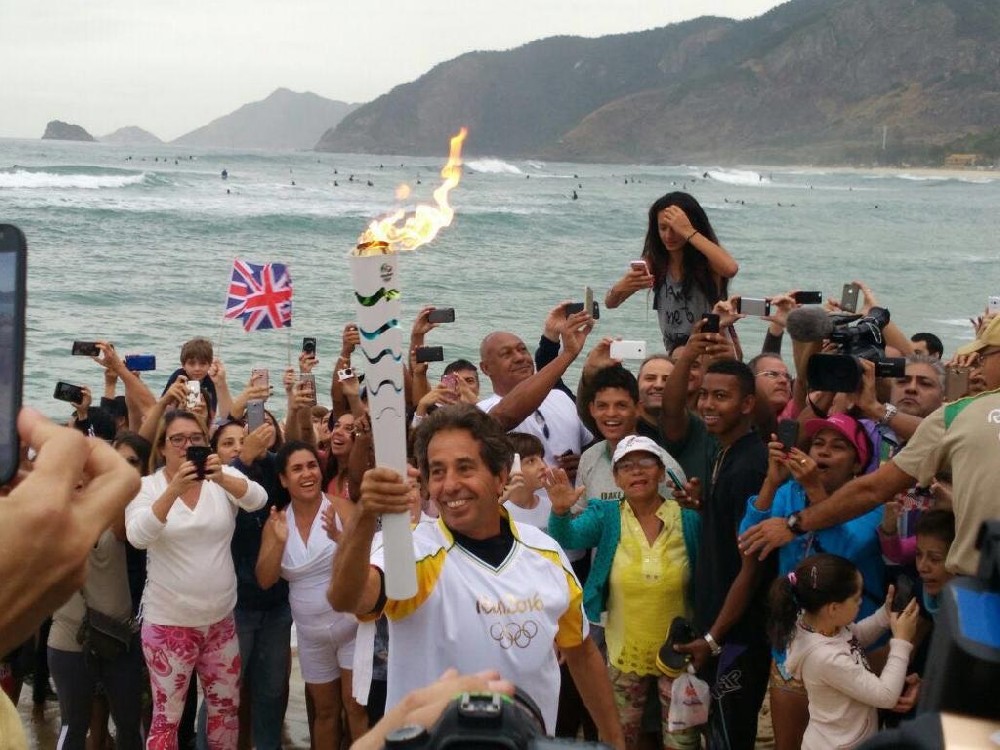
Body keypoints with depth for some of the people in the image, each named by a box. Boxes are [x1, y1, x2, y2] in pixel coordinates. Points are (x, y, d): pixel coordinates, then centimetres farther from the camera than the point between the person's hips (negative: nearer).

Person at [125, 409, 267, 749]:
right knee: (168, 716, 5)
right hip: (169, 622, -3)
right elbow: (137, 536, -23)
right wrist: (174, 489, -36)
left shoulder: (225, 478, 0)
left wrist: (222, 478, -39)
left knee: (226, 709, 16)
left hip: (220, 619, 3)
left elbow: (257, 499, -20)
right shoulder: (146, 486, -6)